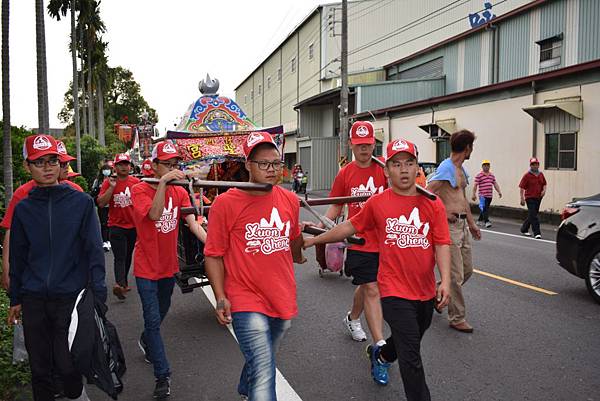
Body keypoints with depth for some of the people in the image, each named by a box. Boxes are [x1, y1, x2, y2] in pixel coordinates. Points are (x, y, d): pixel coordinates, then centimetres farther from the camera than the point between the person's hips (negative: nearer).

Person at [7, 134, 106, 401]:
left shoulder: (81, 202, -4)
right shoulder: (23, 208, 5)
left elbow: (94, 250, -5)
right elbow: (17, 258, 12)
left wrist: (98, 294, -11)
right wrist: (15, 300, 14)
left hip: (71, 297, -3)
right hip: (33, 300, 3)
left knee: (67, 365, 0)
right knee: (40, 367, 11)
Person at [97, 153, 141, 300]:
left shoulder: (136, 182, 2)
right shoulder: (108, 183, -4)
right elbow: (101, 203, -12)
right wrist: (112, 187, -18)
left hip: (133, 226, 3)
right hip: (116, 226, -3)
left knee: (128, 256, 15)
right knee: (120, 257, -13)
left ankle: (123, 282, 29)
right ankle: (120, 284, -24)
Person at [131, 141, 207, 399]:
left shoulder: (180, 192, -1)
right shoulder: (140, 190, -15)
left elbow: (193, 224, -12)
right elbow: (155, 214, -33)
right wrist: (163, 182, -40)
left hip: (169, 265, 5)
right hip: (147, 267, -5)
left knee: (161, 312, 24)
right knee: (153, 320, -4)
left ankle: (146, 341, 53)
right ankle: (163, 375, 6)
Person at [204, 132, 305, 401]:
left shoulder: (290, 200, 3)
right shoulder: (226, 202, -11)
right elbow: (213, 255, -7)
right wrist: (221, 298, -13)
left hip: (283, 300, 6)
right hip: (247, 302, -5)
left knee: (261, 361, 24)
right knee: (263, 372, -11)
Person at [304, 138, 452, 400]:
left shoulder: (433, 204, -3)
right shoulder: (377, 203, -5)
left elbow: (442, 244, -6)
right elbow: (350, 226, 6)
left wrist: (445, 281, -18)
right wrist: (315, 240, 8)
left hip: (426, 292, 4)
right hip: (395, 291, -4)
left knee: (408, 344, 26)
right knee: (411, 355, -7)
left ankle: (380, 354, 56)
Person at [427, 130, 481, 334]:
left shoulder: (461, 169, 16)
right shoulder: (446, 167, -14)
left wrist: (471, 223, 25)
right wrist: (443, 212, -19)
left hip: (462, 225, 9)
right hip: (450, 225, -9)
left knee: (467, 269, 16)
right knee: (456, 275, -2)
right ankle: (457, 318, 10)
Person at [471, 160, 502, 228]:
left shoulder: (492, 175, 14)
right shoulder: (479, 176, -5)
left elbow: (495, 184, 14)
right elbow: (475, 185, -7)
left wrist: (499, 192, 3)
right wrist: (474, 194, -12)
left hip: (490, 195, 6)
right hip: (483, 195, -6)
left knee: (486, 208, 14)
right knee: (484, 208, -12)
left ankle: (480, 220, 27)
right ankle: (486, 221, -15)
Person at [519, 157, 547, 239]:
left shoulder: (541, 174, 9)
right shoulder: (527, 175, -8)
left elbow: (544, 184, 24)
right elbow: (521, 187, -9)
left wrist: (544, 190, 2)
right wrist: (522, 199, -14)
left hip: (538, 198, 6)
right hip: (530, 198, -6)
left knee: (531, 215, 15)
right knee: (533, 216, -10)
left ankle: (524, 229, 31)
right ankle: (537, 233, -9)